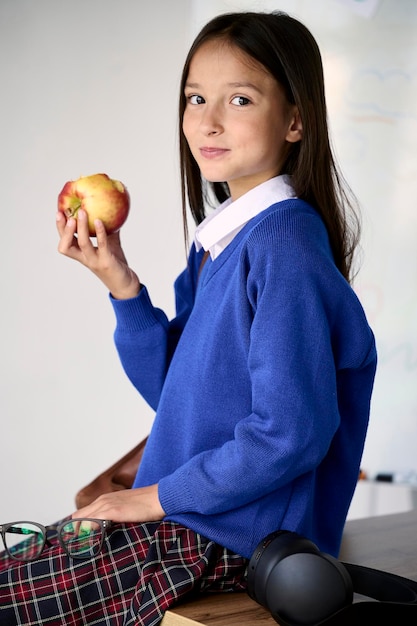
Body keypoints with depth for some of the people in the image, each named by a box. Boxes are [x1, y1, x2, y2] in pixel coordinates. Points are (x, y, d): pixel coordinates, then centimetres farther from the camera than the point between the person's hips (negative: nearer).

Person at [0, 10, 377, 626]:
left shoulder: (284, 241, -21)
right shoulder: (220, 239, 7)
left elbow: (291, 431, -25)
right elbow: (172, 386, 9)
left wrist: (158, 496, -15)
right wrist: (121, 285, -4)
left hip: (233, 537, -8)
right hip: (182, 511, 8)